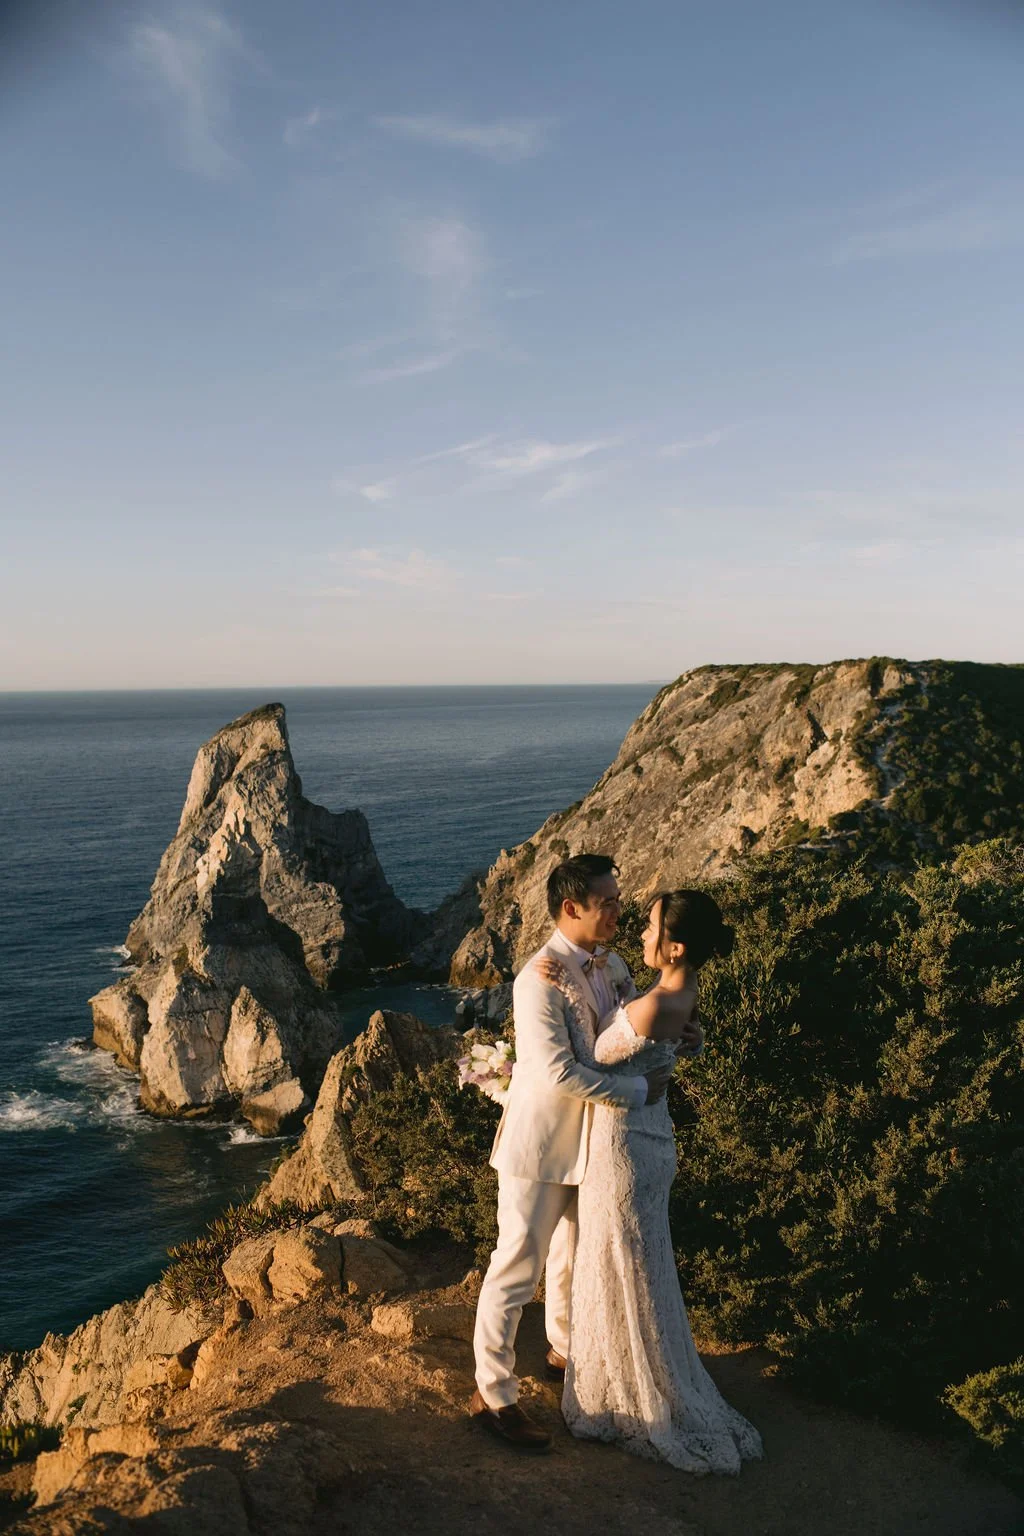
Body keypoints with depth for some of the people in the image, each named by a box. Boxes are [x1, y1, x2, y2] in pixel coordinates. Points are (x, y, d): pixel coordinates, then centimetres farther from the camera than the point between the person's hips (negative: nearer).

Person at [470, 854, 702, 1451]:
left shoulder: (613, 965, 0)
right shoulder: (539, 979, -25)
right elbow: (561, 1073, -30)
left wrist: (676, 1035, -5)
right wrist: (638, 1090, -22)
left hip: (594, 1140, 8)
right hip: (541, 1147, -8)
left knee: (573, 1256, 25)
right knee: (518, 1268, 4)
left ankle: (566, 1351, 46)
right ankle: (494, 1394, 18)